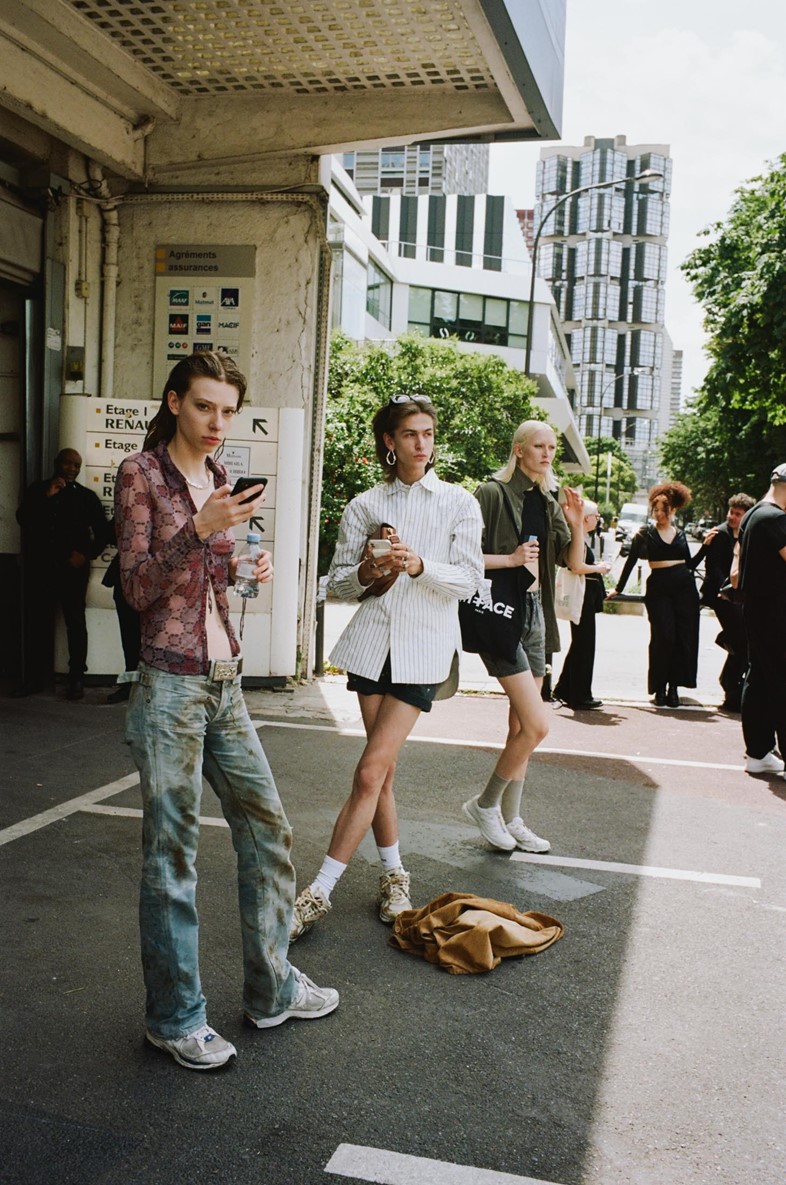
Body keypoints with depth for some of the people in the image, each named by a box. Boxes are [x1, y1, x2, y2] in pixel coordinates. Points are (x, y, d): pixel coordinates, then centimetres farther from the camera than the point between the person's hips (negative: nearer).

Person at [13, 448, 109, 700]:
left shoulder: (86, 497, 7)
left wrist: (86, 554, -5)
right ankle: (35, 677, 9)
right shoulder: (37, 490, 12)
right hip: (40, 568, 2)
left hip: (73, 568, -2)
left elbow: (102, 531, 7)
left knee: (75, 623, -2)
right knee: (37, 622, 3)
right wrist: (46, 497, -10)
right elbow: (22, 519, -1)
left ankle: (76, 679, 0)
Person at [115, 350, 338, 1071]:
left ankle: (272, 989, 28)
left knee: (268, 831, 12)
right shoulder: (141, 474, -6)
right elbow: (138, 588, -11)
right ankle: (175, 1018, 19)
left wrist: (249, 571, 1)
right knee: (173, 855, 2)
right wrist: (200, 528, -23)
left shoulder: (218, 481, 14)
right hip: (170, 685, -7)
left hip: (225, 682, 7)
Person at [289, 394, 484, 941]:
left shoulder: (459, 502, 4)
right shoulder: (365, 506, 8)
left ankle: (320, 891, -3)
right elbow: (337, 582, 9)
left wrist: (420, 566, -19)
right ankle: (394, 875, 25)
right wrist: (365, 574, -13)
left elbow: (470, 578, -2)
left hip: (424, 645, -3)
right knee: (382, 768, 8)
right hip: (373, 639, 3)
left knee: (371, 770, -8)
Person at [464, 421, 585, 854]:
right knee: (537, 725, -12)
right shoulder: (493, 494, -8)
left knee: (521, 725, 11)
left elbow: (574, 563, 12)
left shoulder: (548, 501, 13)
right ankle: (485, 803, 8)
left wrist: (577, 526, -4)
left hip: (534, 614, 8)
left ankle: (510, 819, 23)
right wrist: (511, 558, -20)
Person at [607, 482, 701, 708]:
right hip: (658, 588, -3)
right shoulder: (645, 533, 3)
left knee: (684, 638, -1)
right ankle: (659, 688, 3)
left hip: (684, 587, 3)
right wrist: (618, 588, -3)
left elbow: (690, 564, 17)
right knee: (663, 637, -9)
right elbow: (631, 561, 1)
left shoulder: (680, 534, 13)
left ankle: (674, 687, 7)